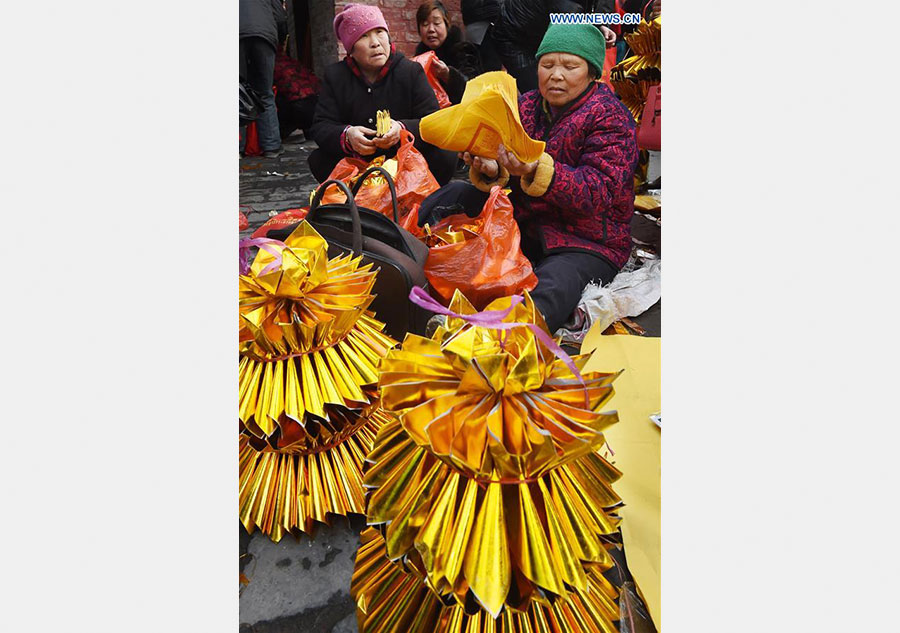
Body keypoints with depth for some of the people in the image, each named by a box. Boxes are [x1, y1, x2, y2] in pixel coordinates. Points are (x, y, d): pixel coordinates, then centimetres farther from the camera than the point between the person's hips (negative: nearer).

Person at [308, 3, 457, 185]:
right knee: (318, 160, -23)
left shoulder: (411, 71, -2)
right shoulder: (334, 76, 2)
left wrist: (402, 130, -32)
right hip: (356, 162, 2)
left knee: (445, 156, -27)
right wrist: (346, 136, -29)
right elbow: (320, 127, -4)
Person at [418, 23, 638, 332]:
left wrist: (536, 171, -37)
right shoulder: (526, 105, 9)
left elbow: (598, 193, -21)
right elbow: (504, 179, 5)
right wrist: (491, 170, -21)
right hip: (522, 223, 6)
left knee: (547, 293, -38)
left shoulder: (610, 118, -8)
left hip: (587, 242, -6)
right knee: (450, 196, -5)